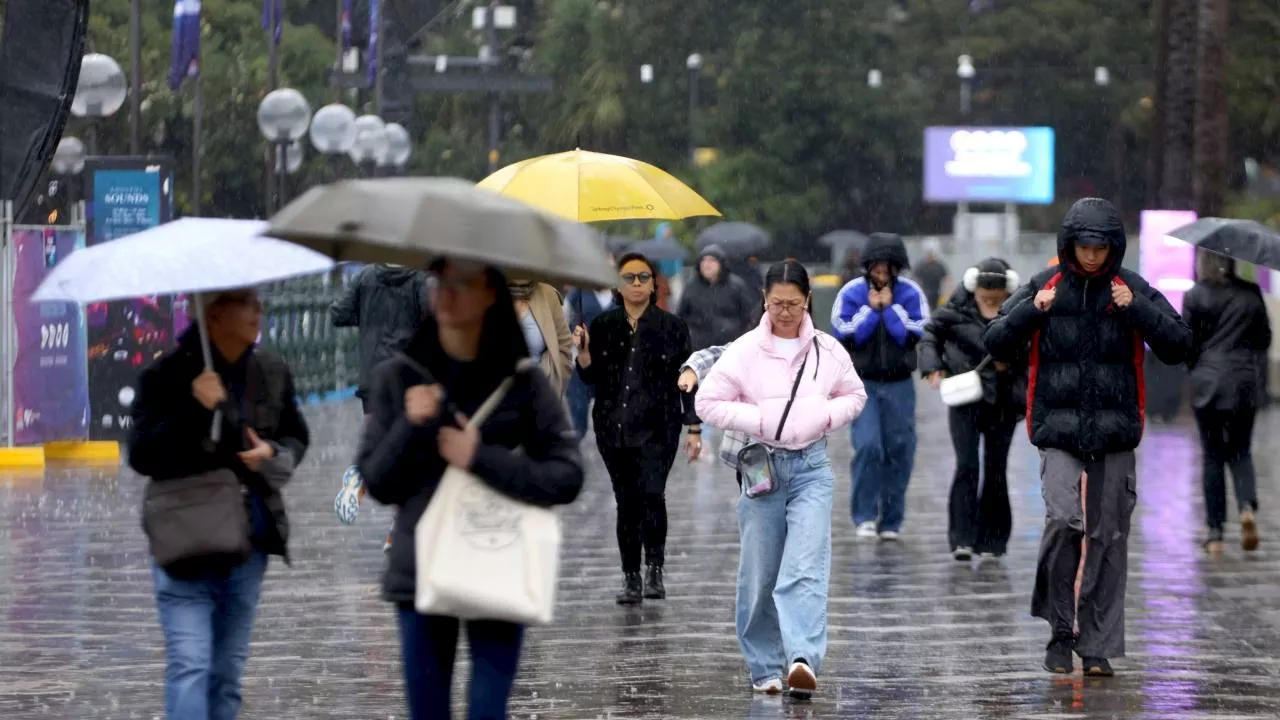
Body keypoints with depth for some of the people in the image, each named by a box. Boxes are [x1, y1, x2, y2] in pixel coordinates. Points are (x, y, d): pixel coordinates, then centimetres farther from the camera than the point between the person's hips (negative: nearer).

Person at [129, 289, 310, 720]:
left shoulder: (271, 372, 6)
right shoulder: (169, 374, -9)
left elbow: (297, 438, 18)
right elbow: (141, 456, -13)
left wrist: (274, 454, -5)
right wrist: (194, 409, -24)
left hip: (250, 540, 5)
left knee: (228, 669, 13)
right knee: (190, 664, -14)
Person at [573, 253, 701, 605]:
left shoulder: (672, 327, 2)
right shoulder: (603, 325, 8)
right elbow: (590, 376, 7)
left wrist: (694, 429, 1)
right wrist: (583, 351, -13)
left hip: (658, 428, -3)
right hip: (614, 428, 3)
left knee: (651, 493, -19)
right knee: (627, 503, 6)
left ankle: (654, 570, -9)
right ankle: (631, 579, 13)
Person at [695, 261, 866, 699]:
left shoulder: (827, 350, 2)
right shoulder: (745, 351, -5)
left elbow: (855, 395, 16)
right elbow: (708, 403, -4)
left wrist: (828, 415, -5)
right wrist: (758, 420, -13)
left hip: (812, 467, 0)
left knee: (807, 569, -15)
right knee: (759, 575, 5)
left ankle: (803, 661, -27)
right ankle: (765, 668, 16)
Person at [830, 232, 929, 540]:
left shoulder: (911, 293, 0)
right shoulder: (851, 292, -2)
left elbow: (914, 335, -10)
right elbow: (845, 336, -9)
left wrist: (890, 307, -11)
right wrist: (871, 309, -10)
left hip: (899, 384, 2)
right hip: (863, 383, -2)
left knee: (899, 450, 1)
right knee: (867, 446, -15)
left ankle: (891, 520, 11)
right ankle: (864, 517, -5)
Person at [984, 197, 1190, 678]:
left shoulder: (1134, 290, 4)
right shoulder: (1045, 287, 4)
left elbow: (1178, 346, -2)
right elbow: (997, 345, 5)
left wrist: (1137, 309, -14)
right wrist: (1031, 311, -11)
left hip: (1114, 429, 1)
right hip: (1058, 427, -1)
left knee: (1108, 537, 2)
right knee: (1063, 520, -18)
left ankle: (1098, 644, 11)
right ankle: (1059, 626, 0)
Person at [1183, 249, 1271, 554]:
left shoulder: (1195, 297, -5)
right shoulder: (1251, 294, 2)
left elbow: (1186, 343, -3)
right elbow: (1265, 337, 6)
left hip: (1208, 383, -2)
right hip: (1245, 383, 2)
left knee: (1213, 456, 6)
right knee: (1240, 451, 14)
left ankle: (1215, 533, 4)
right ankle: (1247, 506, -14)